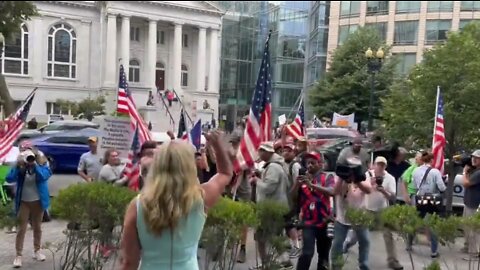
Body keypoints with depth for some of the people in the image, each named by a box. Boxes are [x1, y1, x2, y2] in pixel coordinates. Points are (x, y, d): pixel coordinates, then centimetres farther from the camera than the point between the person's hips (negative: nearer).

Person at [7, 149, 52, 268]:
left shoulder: (42, 165, -10)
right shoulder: (20, 167, -9)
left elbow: (44, 176, -29)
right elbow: (9, 179, -21)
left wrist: (34, 165, -36)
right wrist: (18, 166, -30)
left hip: (38, 202, 1)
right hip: (23, 203, -1)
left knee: (37, 227, 15)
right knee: (21, 229, 0)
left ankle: (37, 251, 30)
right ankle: (18, 255, 6)